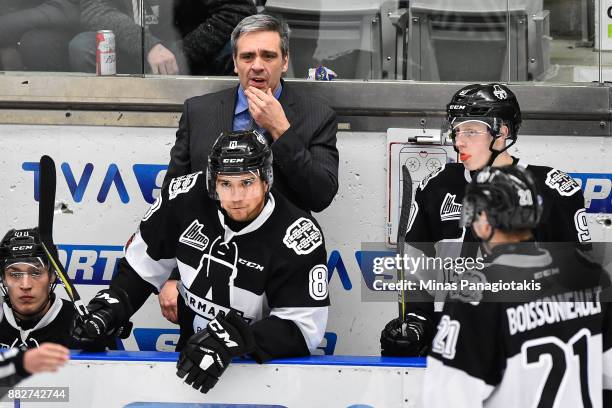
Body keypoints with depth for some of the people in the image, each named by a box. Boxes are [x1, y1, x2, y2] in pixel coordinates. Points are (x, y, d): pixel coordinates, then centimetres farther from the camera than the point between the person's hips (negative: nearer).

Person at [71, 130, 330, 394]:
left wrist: (232, 340, -35)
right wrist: (109, 311, -6)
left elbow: (304, 327, -23)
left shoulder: (299, 236, -20)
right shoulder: (186, 198, -10)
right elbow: (143, 261, 6)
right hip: (192, 354, 3)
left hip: (265, 363, -3)